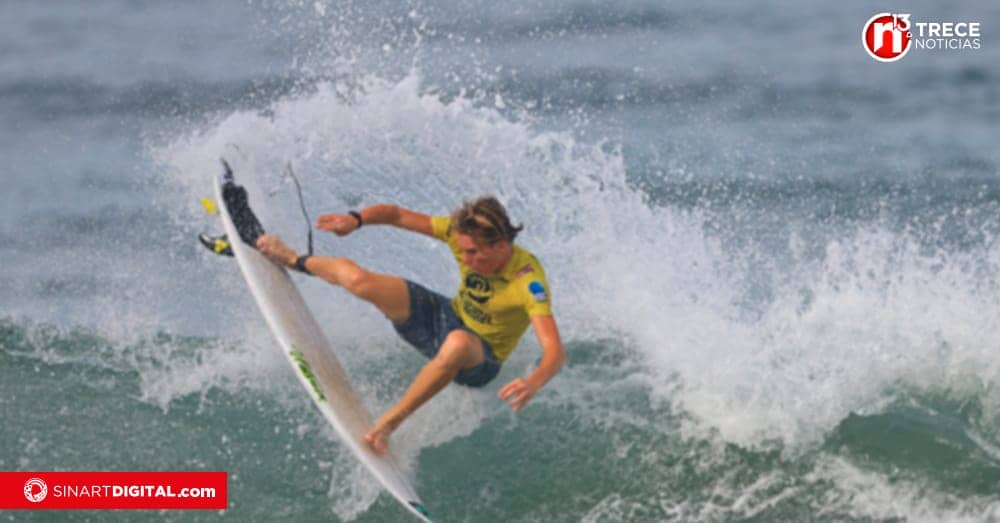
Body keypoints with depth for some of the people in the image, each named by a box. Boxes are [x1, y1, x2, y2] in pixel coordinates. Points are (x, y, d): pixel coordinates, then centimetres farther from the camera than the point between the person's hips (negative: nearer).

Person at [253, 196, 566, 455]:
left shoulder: (528, 282, -34)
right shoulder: (464, 233, -18)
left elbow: (555, 351, -44)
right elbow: (398, 215, -6)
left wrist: (533, 383, -64)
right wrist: (356, 219, -24)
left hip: (479, 363, -5)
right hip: (445, 317, 5)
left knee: (458, 342, -45)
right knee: (356, 278, -13)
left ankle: (390, 422, -29)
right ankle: (296, 261, 23)